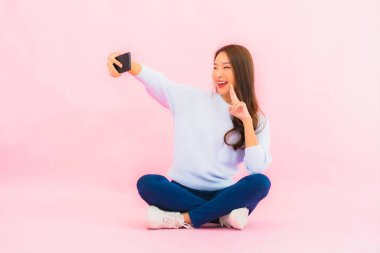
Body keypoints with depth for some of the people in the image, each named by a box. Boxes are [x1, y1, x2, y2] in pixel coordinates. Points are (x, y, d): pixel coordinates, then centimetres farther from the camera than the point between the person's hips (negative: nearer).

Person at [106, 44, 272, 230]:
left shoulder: (257, 120, 4)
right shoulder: (192, 99, 7)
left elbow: (257, 168, -10)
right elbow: (154, 79, -6)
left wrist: (246, 120, -13)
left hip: (222, 196, 0)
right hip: (183, 192, 1)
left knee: (260, 182, -29)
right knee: (147, 183, -28)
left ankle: (184, 219, -25)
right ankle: (223, 216, -25)